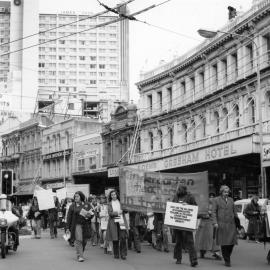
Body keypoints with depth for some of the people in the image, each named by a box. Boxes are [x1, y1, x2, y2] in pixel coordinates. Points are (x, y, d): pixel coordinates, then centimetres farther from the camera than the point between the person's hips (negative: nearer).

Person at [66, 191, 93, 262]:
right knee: (78, 240, -12)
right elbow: (69, 217, 2)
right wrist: (68, 228, -1)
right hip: (76, 225, -3)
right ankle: (80, 256, -8)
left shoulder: (87, 205, 8)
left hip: (85, 226, 3)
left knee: (84, 241, 5)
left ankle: (80, 254, 25)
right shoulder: (72, 206, 3)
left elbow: (91, 214, 14)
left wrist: (89, 215, -10)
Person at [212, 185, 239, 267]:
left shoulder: (231, 200, 15)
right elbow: (214, 212, 0)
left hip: (231, 224, 3)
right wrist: (215, 222, -11)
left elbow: (234, 211, 20)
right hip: (221, 224, -3)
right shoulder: (216, 200, 5)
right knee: (224, 243, -3)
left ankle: (227, 256, 22)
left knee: (232, 242, -3)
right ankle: (227, 260, 7)